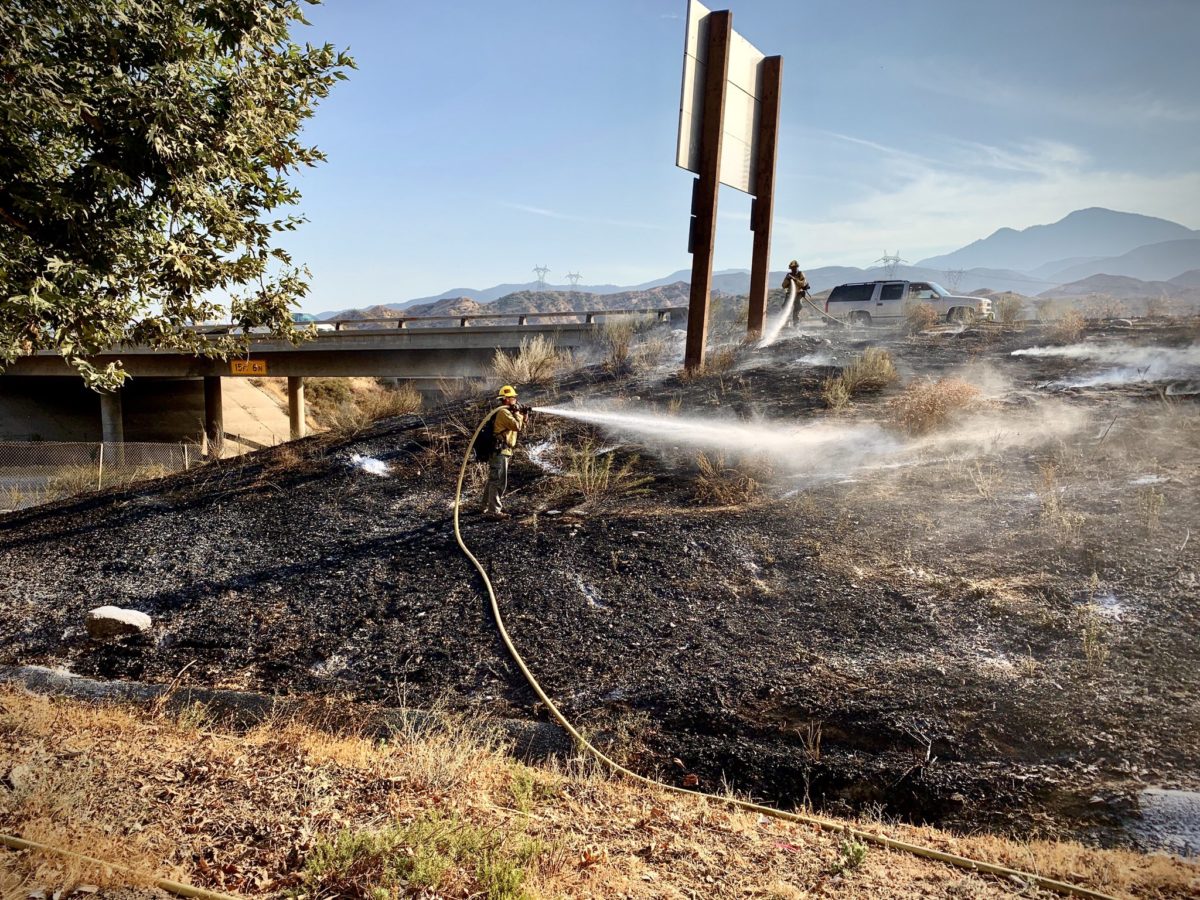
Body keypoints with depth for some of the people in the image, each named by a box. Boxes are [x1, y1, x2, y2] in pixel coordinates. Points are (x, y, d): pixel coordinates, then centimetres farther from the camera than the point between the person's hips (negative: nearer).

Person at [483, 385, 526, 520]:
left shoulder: (507, 412, 19)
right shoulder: (503, 412, -14)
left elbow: (521, 427, 22)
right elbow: (517, 426, -22)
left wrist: (523, 415, 8)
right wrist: (517, 413, -7)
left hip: (497, 451, 11)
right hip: (499, 452, -11)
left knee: (493, 480, 19)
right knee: (499, 482, -11)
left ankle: (488, 507, 31)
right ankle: (494, 511, -12)